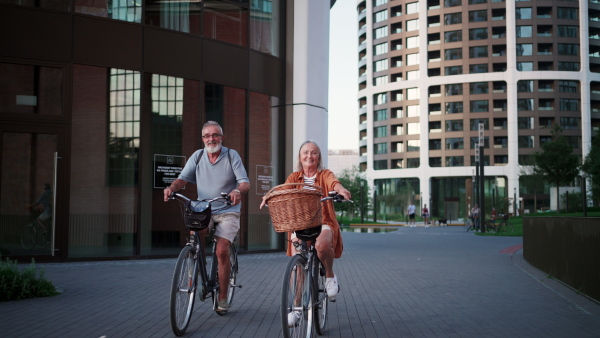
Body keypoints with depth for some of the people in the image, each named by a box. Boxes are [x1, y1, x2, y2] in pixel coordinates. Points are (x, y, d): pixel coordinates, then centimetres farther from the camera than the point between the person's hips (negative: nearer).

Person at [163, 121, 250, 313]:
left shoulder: (232, 155, -3)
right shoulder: (198, 156, 5)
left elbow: (245, 183, -11)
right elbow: (183, 178, -3)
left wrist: (238, 191, -34)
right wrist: (172, 188, -25)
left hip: (227, 212, -2)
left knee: (222, 250, -16)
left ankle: (223, 297, 0)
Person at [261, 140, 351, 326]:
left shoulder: (325, 175, 5)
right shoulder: (295, 177, 11)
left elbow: (333, 183, -19)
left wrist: (341, 190, -44)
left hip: (323, 223, -2)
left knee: (322, 245, -36)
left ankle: (330, 276, -5)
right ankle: (295, 307, 3)